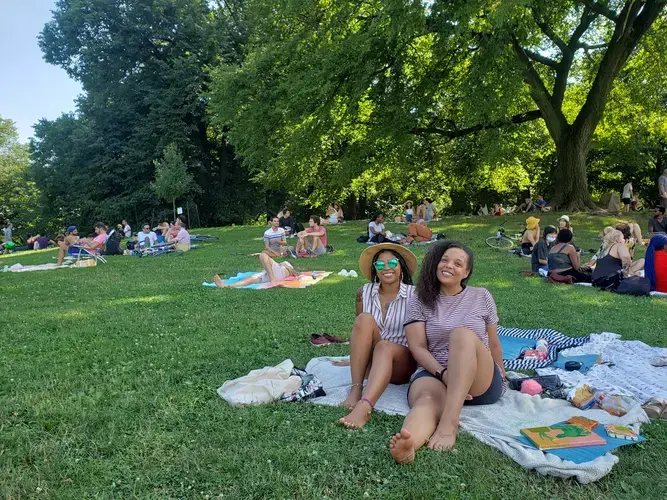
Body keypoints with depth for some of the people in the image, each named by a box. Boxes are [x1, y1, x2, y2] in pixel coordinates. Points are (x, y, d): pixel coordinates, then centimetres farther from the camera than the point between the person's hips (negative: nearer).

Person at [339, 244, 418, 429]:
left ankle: (364, 407, -53)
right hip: (370, 361, 2)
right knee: (365, 319, -24)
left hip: (402, 363, -2)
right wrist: (356, 358, 3)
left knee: (385, 347, -35)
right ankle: (356, 389, -31)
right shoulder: (364, 293, 0)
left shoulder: (414, 295, -7)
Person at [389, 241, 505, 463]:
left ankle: (449, 423, -46)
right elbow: (418, 348, -3)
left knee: (462, 334, -32)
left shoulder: (481, 297, 11)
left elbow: (493, 344, 19)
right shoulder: (420, 301, 7)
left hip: (481, 381, 1)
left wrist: (500, 376, 26)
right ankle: (408, 444, -72)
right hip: (433, 373, 0)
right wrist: (443, 374, -18)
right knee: (428, 400, -38)